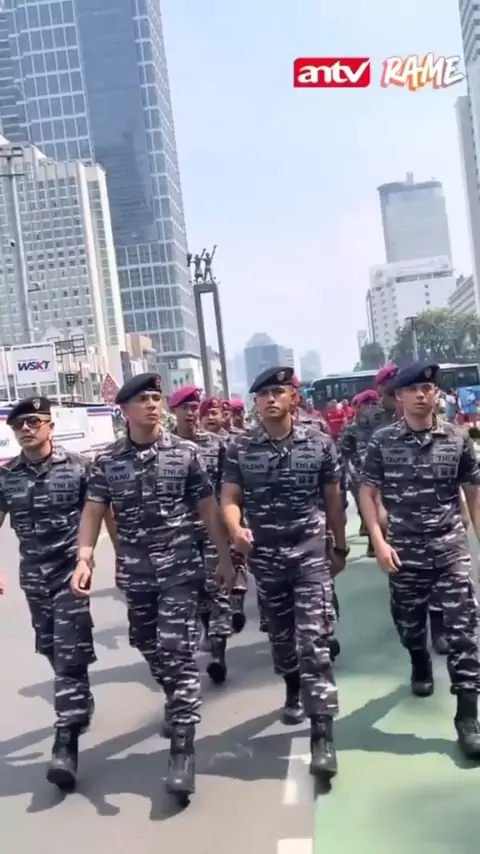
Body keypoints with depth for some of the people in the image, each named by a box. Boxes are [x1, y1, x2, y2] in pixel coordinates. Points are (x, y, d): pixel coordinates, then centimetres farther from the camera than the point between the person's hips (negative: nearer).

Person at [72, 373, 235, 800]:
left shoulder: (186, 452, -3)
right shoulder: (106, 461, 1)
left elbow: (208, 507, 2)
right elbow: (93, 511, 1)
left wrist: (224, 557, 3)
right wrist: (84, 559, -13)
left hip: (181, 568, -3)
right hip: (134, 572, 3)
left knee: (178, 652, -7)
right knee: (151, 649, 16)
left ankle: (183, 747, -2)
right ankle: (181, 706, 42)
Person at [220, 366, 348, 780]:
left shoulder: (320, 443, -3)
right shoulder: (240, 448, -3)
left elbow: (333, 498, 6)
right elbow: (229, 498, -6)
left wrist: (341, 547, 13)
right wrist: (236, 528, -28)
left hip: (310, 552, -2)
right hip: (264, 555, 2)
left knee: (314, 640, -8)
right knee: (280, 634, 18)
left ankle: (323, 734, -6)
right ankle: (294, 691, 45)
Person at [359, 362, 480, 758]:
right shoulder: (382, 441, -5)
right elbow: (367, 492, -2)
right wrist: (379, 542, -10)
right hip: (404, 549, 0)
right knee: (408, 622, 16)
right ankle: (421, 666, 49)